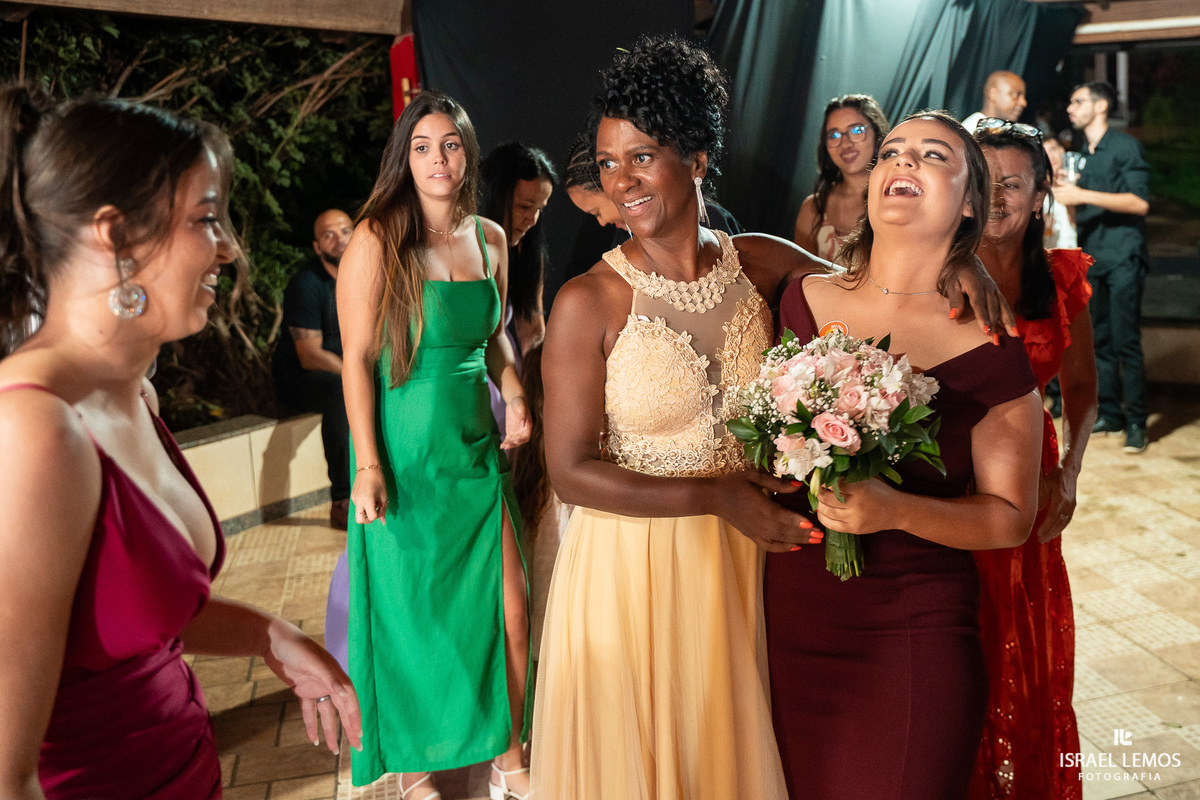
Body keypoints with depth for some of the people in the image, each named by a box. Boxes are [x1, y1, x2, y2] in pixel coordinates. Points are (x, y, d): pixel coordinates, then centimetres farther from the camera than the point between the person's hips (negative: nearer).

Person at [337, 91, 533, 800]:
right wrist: (368, 466, -14)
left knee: (511, 612, 6)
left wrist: (515, 393, 0)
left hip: (478, 449, 5)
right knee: (413, 621, 8)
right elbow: (357, 358, -10)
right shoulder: (376, 240, -8)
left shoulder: (491, 239, 7)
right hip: (404, 453, -4)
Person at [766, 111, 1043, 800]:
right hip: (793, 619, 4)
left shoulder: (987, 349, -10)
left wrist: (896, 511, -20)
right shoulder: (805, 300, 1)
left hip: (915, 639, -3)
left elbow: (1011, 518, -5)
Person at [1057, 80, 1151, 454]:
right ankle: (1110, 413, 14)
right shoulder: (1082, 156, 17)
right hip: (1092, 260, 7)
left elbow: (1139, 202, -15)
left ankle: (1136, 422, -2)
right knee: (1100, 341, 7)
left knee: (1126, 341, -8)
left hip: (1123, 258, -7)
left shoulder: (1125, 146, -4)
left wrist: (1082, 195, -19)